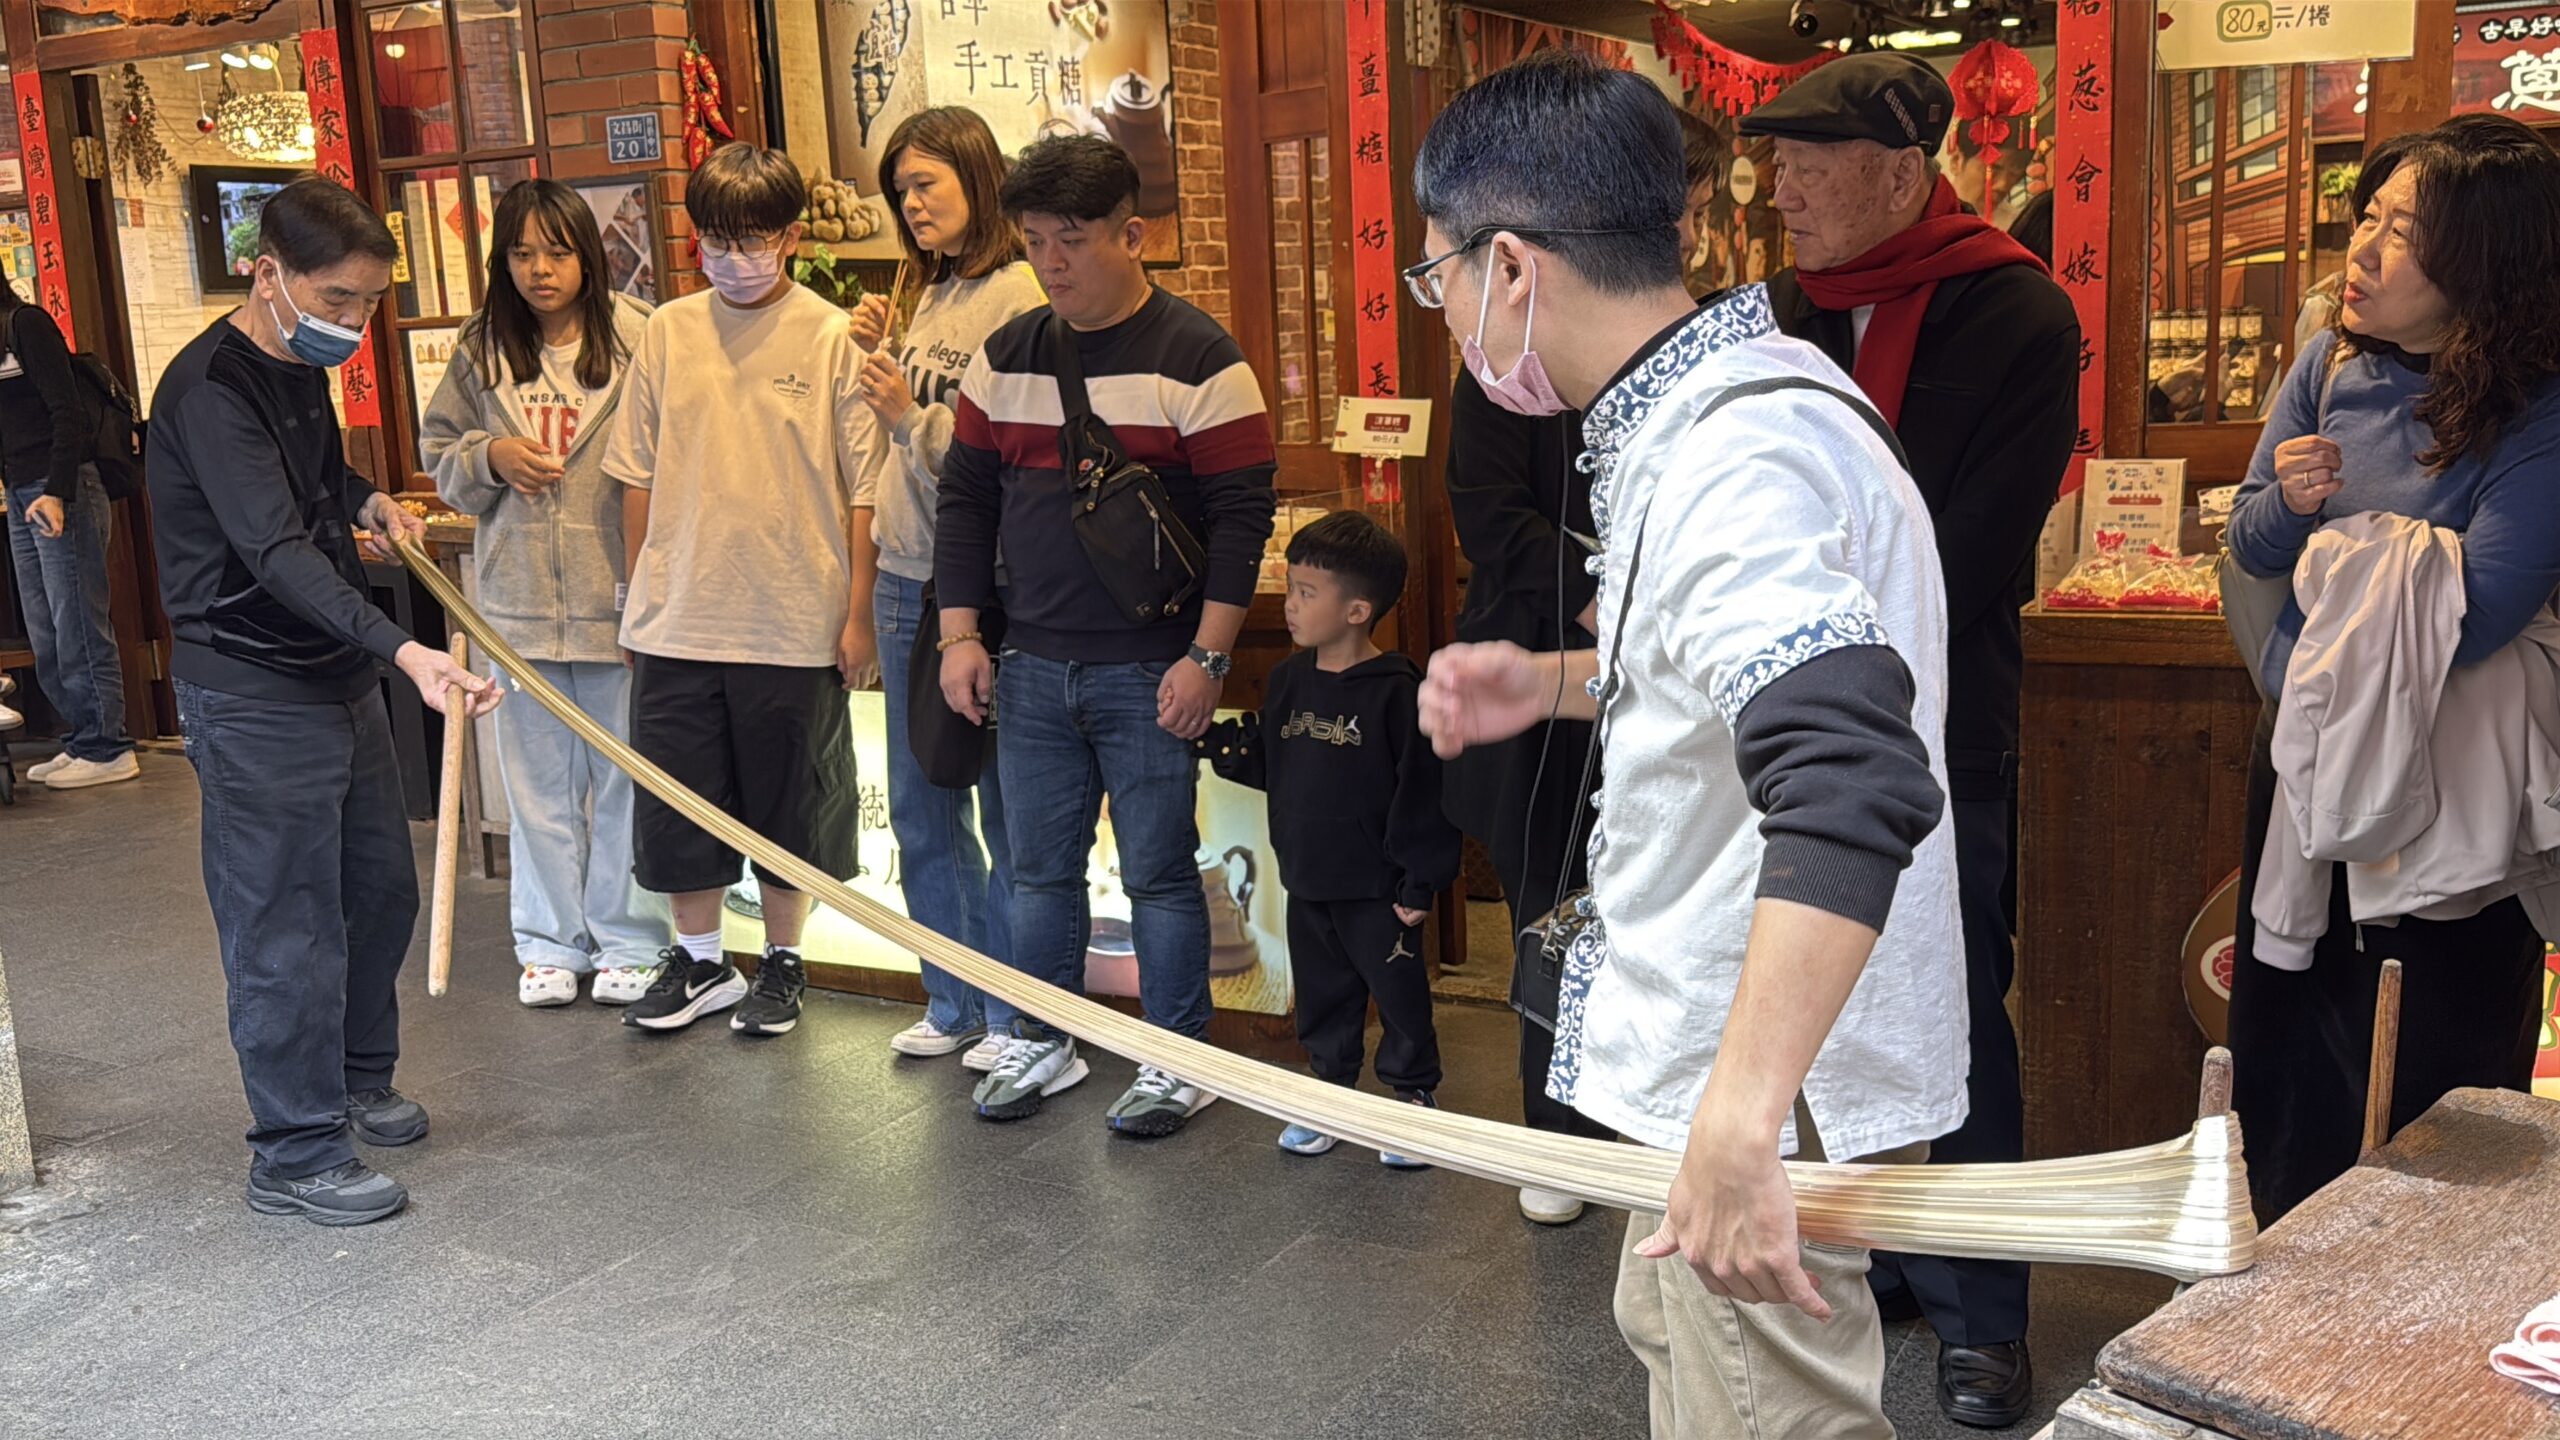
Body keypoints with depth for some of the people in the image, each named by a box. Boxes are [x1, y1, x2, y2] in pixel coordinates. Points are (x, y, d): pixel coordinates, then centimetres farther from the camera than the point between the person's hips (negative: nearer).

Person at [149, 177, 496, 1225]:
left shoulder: (302, 366, 9)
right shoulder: (210, 390, -21)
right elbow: (277, 550, -33)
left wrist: (366, 499, 10)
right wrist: (403, 650, -45)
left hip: (338, 675, 10)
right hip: (253, 698, -10)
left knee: (379, 885, 19)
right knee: (288, 925, -3)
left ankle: (357, 1082, 38)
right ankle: (295, 1156, 9)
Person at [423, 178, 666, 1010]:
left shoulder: (635, 339, -7)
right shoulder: (482, 351, 6)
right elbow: (439, 455, 16)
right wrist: (490, 456, -6)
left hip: (618, 595, -4)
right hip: (519, 601, 4)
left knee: (624, 775, 6)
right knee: (537, 778, 13)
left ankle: (628, 941, 21)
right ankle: (549, 942, 26)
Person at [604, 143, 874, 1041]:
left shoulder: (831, 337, -6)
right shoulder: (667, 331, 4)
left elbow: (862, 490, -4)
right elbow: (639, 476, 10)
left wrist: (858, 612, -5)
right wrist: (639, 596, 9)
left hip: (794, 624, -3)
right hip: (676, 622, 3)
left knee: (790, 805, 9)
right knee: (675, 797, 11)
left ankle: (782, 961, 28)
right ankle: (699, 959, 30)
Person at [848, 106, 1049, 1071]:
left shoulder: (1018, 297, -11)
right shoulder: (929, 301, 14)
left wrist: (912, 411, -17)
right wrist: (875, 357, 4)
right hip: (907, 582, 9)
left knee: (1007, 811, 1)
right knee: (921, 812, 15)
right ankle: (954, 1005, 28)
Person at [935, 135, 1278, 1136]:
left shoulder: (1198, 359, -7)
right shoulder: (1005, 356, 9)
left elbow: (1242, 513, -9)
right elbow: (964, 496, 13)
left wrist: (1207, 656, -14)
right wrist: (960, 634, 6)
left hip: (1150, 673, -5)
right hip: (1031, 668, 5)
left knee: (1159, 872, 3)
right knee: (1038, 868, 13)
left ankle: (1178, 1061, 18)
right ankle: (1039, 1042, 29)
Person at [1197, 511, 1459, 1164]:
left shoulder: (1397, 691, -16)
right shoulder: (1288, 680, 4)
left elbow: (1423, 791, -15)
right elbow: (1260, 762, 11)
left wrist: (1420, 882, -14)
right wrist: (1210, 737, -5)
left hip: (1376, 889, -6)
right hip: (1307, 883, 6)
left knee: (1399, 995, 8)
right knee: (1323, 996, 18)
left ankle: (1414, 1093, 26)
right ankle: (1331, 1089, 33)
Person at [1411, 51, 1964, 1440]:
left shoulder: (1736, 460, -28)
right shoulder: (1714, 407, 6)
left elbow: (1852, 790, -41)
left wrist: (1735, 1126, -46)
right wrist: (1557, 684, 10)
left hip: (1776, 1071, -11)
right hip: (1713, 1052, 11)